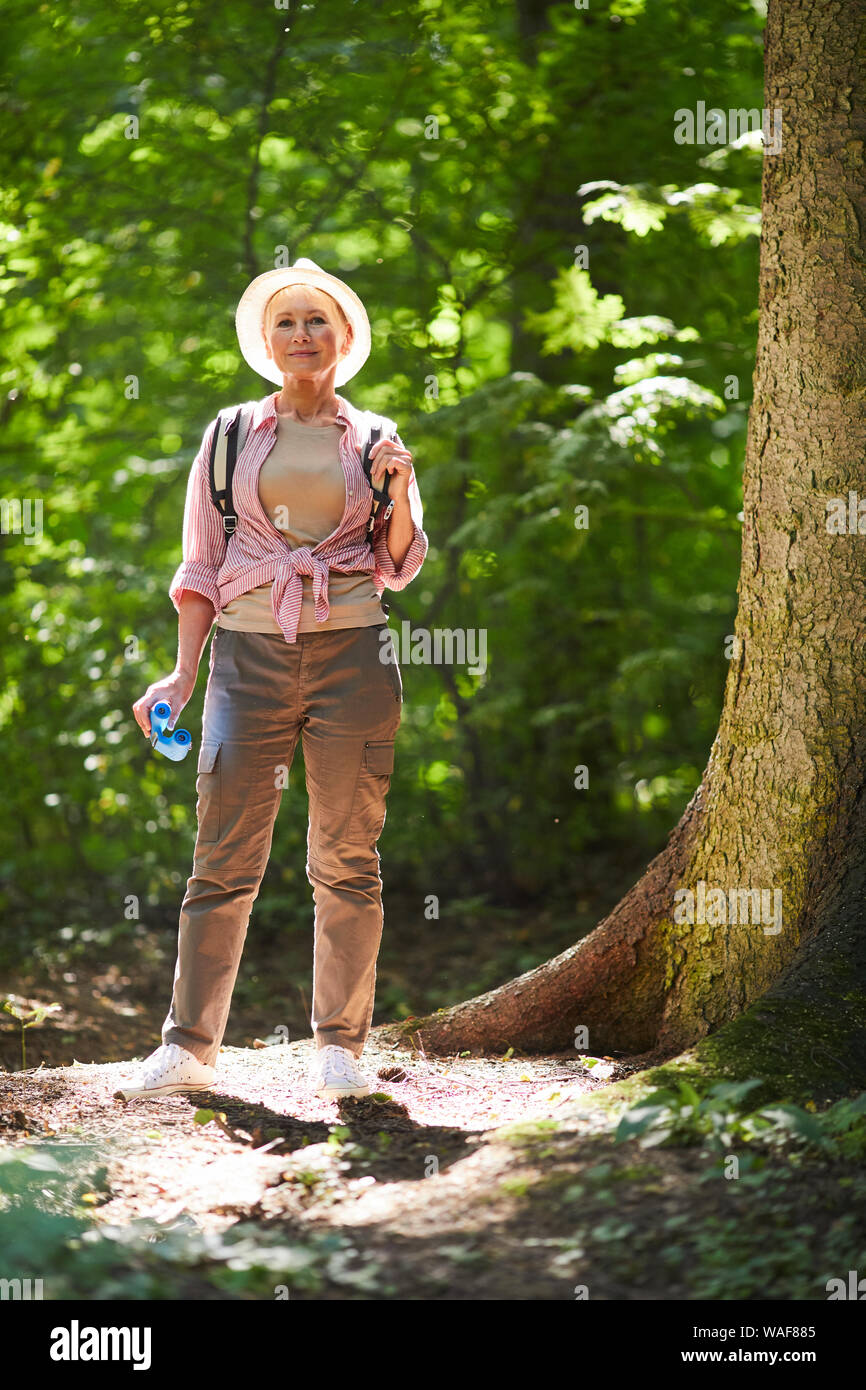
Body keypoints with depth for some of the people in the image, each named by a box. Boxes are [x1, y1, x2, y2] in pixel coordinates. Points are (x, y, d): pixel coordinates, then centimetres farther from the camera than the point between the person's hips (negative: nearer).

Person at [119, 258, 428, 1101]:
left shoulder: (374, 440, 12)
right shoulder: (231, 436, 11)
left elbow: (400, 565, 9)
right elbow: (201, 567, 11)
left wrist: (401, 490, -9)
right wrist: (183, 672, 2)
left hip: (350, 652, 0)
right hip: (249, 651, 0)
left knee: (347, 857, 0)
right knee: (224, 853, -5)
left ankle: (340, 1047, 7)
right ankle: (188, 1047, 0)